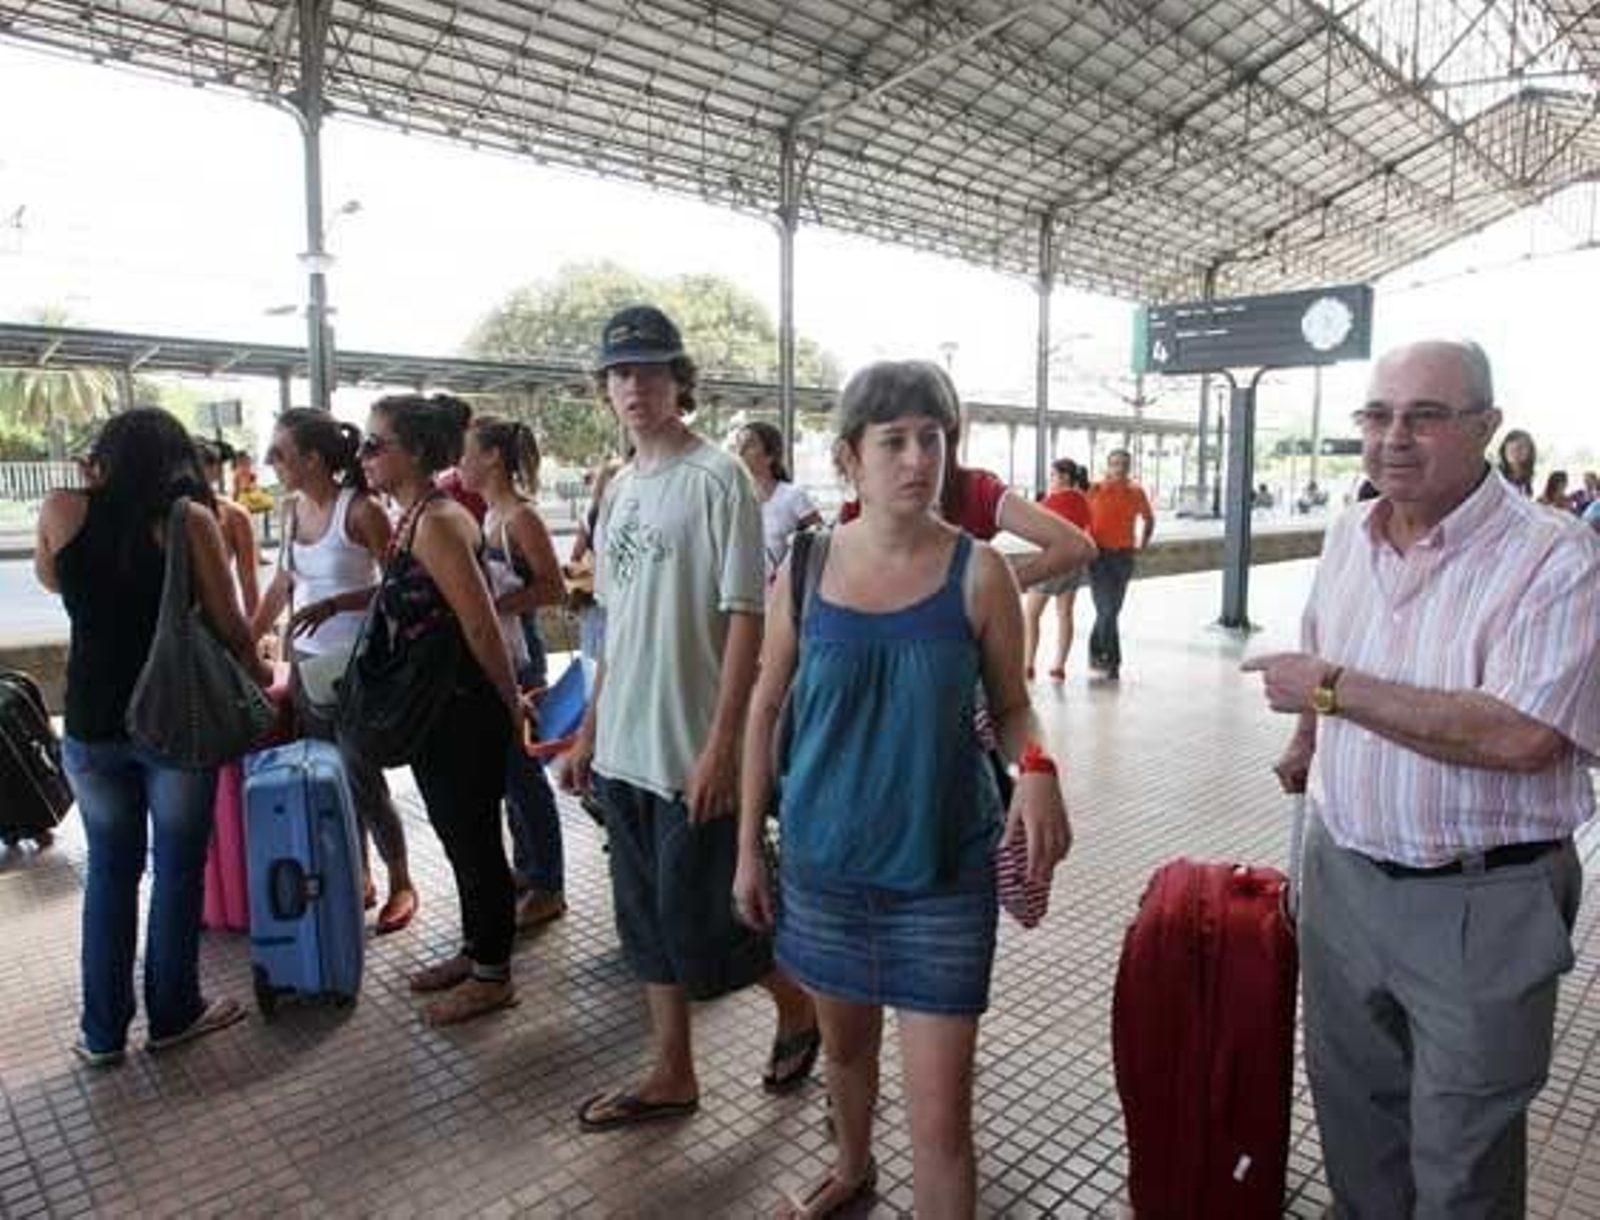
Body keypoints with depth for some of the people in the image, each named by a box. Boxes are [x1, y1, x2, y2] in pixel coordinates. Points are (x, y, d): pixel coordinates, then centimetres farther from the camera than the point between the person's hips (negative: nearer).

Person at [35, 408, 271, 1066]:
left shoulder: (62, 510, -2)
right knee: (178, 869, 12)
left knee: (109, 871, 17)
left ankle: (102, 1030, 25)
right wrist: (258, 671, 11)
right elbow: (229, 626, -7)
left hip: (91, 723, 3)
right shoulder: (189, 519, -10)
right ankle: (173, 1013, 25)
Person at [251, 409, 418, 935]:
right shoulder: (292, 508, 6)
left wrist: (335, 604, -21)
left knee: (361, 780, -1)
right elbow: (282, 585, 16)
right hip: (305, 663, 7)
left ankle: (401, 884, 17)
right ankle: (357, 878, 28)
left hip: (353, 665, -6)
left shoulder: (361, 510, -13)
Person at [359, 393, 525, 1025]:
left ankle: (492, 975, 22)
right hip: (433, 709, 10)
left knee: (474, 838, 5)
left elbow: (482, 623, -21)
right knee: (457, 834, 20)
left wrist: (511, 706, -15)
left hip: (466, 711, -9)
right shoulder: (410, 517, 9)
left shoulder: (437, 522, -20)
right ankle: (475, 950, 38)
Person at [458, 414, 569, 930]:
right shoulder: (485, 515, 11)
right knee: (506, 766, 17)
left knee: (521, 769, -1)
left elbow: (554, 588, -20)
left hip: (515, 658, -9)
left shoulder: (520, 517, -14)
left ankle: (548, 887, 12)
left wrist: (491, 606, -22)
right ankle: (525, 868, 32)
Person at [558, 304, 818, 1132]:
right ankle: (673, 1077, 32)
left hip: (692, 752, -7)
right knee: (647, 921, 15)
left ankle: (798, 1002, 29)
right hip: (624, 750, 8)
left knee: (694, 924, 1)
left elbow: (745, 619, -15)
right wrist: (588, 732, 15)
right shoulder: (618, 489, 12)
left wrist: (721, 746, -20)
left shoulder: (717, 477, -11)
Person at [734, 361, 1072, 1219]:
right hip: (823, 855, 3)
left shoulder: (977, 572, -10)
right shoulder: (805, 567, -5)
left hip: (944, 866, -2)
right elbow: (767, 706, 2)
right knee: (845, 1042, 25)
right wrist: (749, 845, 4)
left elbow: (1012, 706, -1)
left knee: (941, 1112, 0)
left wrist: (1038, 771, -24)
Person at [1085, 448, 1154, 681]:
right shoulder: (1095, 490, -6)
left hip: (1124, 557, 4)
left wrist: (1142, 544, 14)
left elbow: (1148, 519, 21)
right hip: (1099, 555, -4)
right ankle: (1112, 662, 0)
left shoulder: (1136, 492, 4)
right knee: (1107, 610, -9)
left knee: (1113, 609, 9)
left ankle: (1096, 654, 25)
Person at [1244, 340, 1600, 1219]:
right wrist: (1307, 744, 27)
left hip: (1482, 905, -6)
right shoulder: (1347, 536, 3)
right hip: (1342, 874, 6)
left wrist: (1337, 690, -24)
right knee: (1351, 1101, 23)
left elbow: (1520, 737, -29)